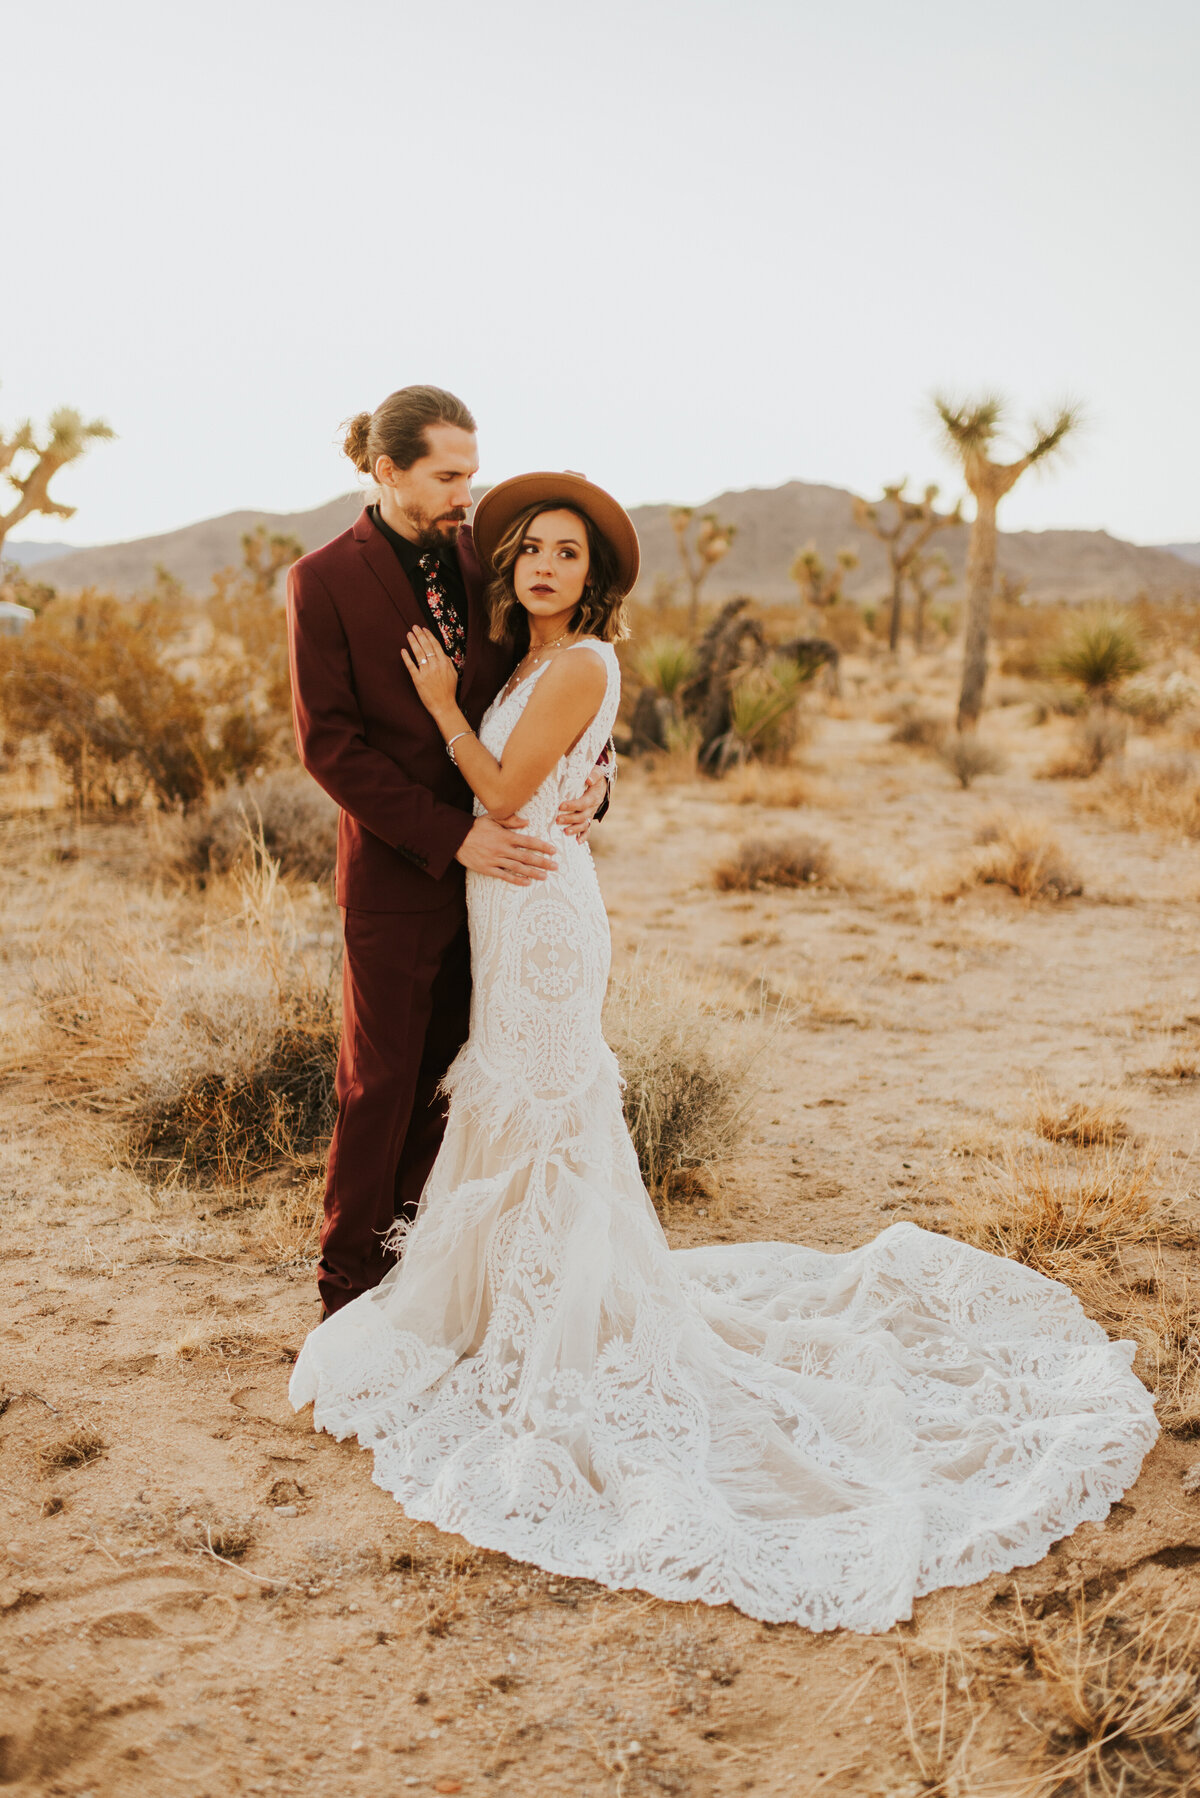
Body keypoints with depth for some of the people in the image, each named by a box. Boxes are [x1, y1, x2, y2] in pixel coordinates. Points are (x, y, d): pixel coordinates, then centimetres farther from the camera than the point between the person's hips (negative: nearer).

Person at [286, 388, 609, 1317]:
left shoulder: (481, 559, 5)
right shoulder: (324, 581, -8)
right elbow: (329, 742, -13)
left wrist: (587, 771, -10)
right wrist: (451, 835, -19)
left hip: (496, 858, 4)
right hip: (397, 873, -4)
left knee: (445, 1075, 13)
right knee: (381, 1083, 5)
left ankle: (405, 1241, 30)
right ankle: (349, 1279, 22)